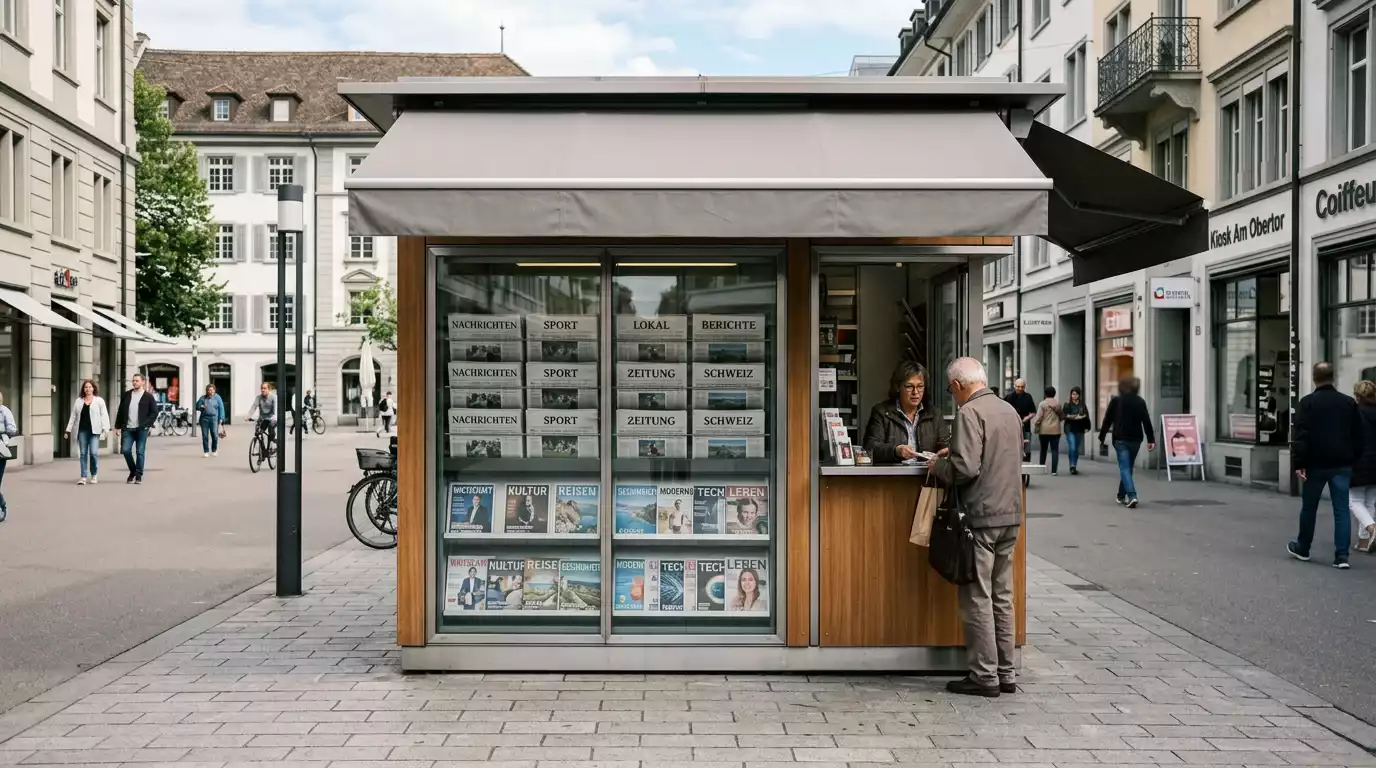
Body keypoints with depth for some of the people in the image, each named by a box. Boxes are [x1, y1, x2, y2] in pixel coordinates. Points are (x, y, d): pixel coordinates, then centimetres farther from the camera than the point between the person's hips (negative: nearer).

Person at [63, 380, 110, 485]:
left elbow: (104, 415, -2)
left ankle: (94, 475, 10)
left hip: (94, 431, -3)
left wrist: (105, 429, -12)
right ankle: (83, 477, 7)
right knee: (83, 453, 3)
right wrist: (68, 430, 10)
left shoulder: (99, 400, 3)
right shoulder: (78, 401, 13)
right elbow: (73, 416, 15)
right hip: (82, 430, 3)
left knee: (94, 452, -9)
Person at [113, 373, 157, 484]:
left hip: (141, 429, -3)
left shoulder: (148, 396, 1)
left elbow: (154, 412, 0)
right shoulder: (126, 395, 11)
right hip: (128, 429, 3)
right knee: (125, 450, -4)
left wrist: (146, 424, -11)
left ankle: (138, 476, 7)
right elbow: (120, 411, 14)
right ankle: (133, 471, 19)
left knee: (140, 452, -1)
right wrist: (118, 426, 9)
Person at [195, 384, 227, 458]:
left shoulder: (217, 398, 7)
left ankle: (214, 451, 11)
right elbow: (197, 406, 15)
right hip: (204, 418, 2)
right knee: (205, 436, 1)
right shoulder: (203, 398, 10)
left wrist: (221, 419, -3)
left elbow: (221, 408, 5)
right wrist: (201, 406, -8)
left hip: (214, 418, -1)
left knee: (215, 436, -5)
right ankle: (206, 451, 9)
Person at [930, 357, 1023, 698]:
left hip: (980, 516, -8)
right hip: (1010, 515, 8)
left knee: (977, 598, 0)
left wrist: (938, 467, -2)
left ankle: (984, 676, 5)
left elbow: (965, 468, -21)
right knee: (1002, 596, 13)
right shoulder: (1010, 410, 13)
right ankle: (1005, 673, 19)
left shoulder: (970, 412, -13)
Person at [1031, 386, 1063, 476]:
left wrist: (1036, 427, 0)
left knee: (1043, 450, 12)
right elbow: (1061, 416, 7)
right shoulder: (1058, 403, 1)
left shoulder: (1042, 404, -6)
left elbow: (1039, 417, -9)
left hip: (1044, 430, -1)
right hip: (1055, 430, 1)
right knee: (1055, 450, 0)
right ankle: (1054, 470, -7)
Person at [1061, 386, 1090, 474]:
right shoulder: (1067, 404, -3)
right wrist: (1074, 417, -19)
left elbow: (1086, 416, 7)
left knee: (1076, 449, 10)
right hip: (1070, 429, -3)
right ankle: (1072, 466, -10)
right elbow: (1063, 416, -8)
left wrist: (1086, 427, -1)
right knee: (1072, 448, -15)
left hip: (1079, 429, 3)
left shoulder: (1082, 405, 5)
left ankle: (1074, 467, 20)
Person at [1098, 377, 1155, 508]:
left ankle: (1132, 496, -23)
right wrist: (1151, 439, 2)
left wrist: (1102, 437, 5)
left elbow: (1107, 420, -2)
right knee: (1128, 467, 17)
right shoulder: (1140, 401, 6)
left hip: (1120, 439, -3)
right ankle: (1121, 495, 28)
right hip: (1136, 438, 3)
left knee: (1124, 467, -6)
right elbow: (1146, 421, 1)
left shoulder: (1116, 401, -2)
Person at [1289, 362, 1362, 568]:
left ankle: (1302, 549, 24)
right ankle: (1341, 555, -3)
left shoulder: (1307, 402, -7)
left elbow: (1301, 435, -13)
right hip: (1342, 464, 3)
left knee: (1309, 507, 11)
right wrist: (1354, 460, 16)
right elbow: (1358, 436, 10)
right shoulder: (1349, 403, 6)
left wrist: (1298, 463, -11)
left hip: (1316, 464, -3)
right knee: (1342, 509, 2)